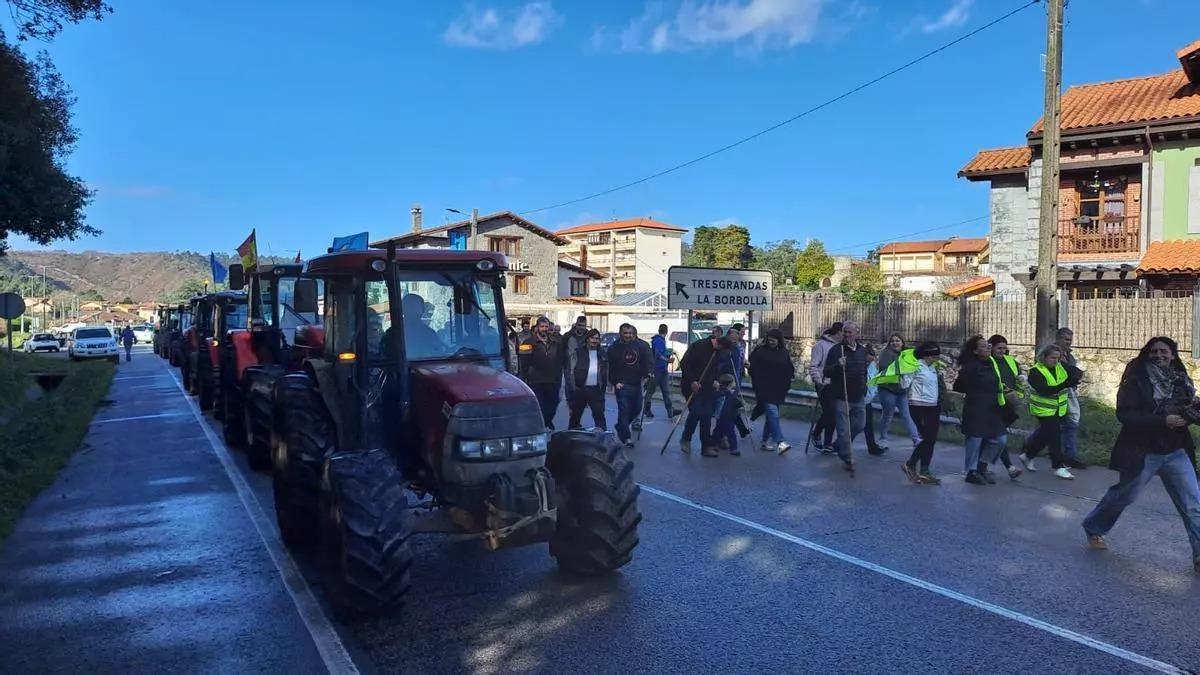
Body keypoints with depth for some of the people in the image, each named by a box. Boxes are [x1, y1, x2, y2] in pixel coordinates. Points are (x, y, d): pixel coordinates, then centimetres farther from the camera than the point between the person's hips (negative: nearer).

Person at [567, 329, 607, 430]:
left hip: (596, 389, 2)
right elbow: (570, 371, -4)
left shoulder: (602, 353, 11)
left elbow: (605, 372, 15)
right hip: (580, 389, -2)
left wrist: (603, 386, 8)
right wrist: (572, 387, -10)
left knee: (599, 414, -5)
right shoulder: (578, 352, -2)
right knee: (575, 415, 9)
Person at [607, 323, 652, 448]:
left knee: (637, 408, 12)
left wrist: (647, 374, -15)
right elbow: (610, 368, 0)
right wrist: (615, 382, -9)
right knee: (624, 409, -9)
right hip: (622, 385, -3)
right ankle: (626, 437, -5)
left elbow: (649, 361, -1)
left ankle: (620, 427, 34)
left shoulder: (641, 346, 0)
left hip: (637, 384, 3)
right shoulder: (614, 348, -3)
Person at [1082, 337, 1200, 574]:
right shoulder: (1136, 380, -11)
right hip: (1143, 453, -4)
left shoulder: (1180, 380, 4)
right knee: (1123, 496, 11)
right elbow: (1124, 414, -19)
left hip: (1176, 453, 5)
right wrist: (1162, 421, -26)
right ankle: (1093, 529, 34)